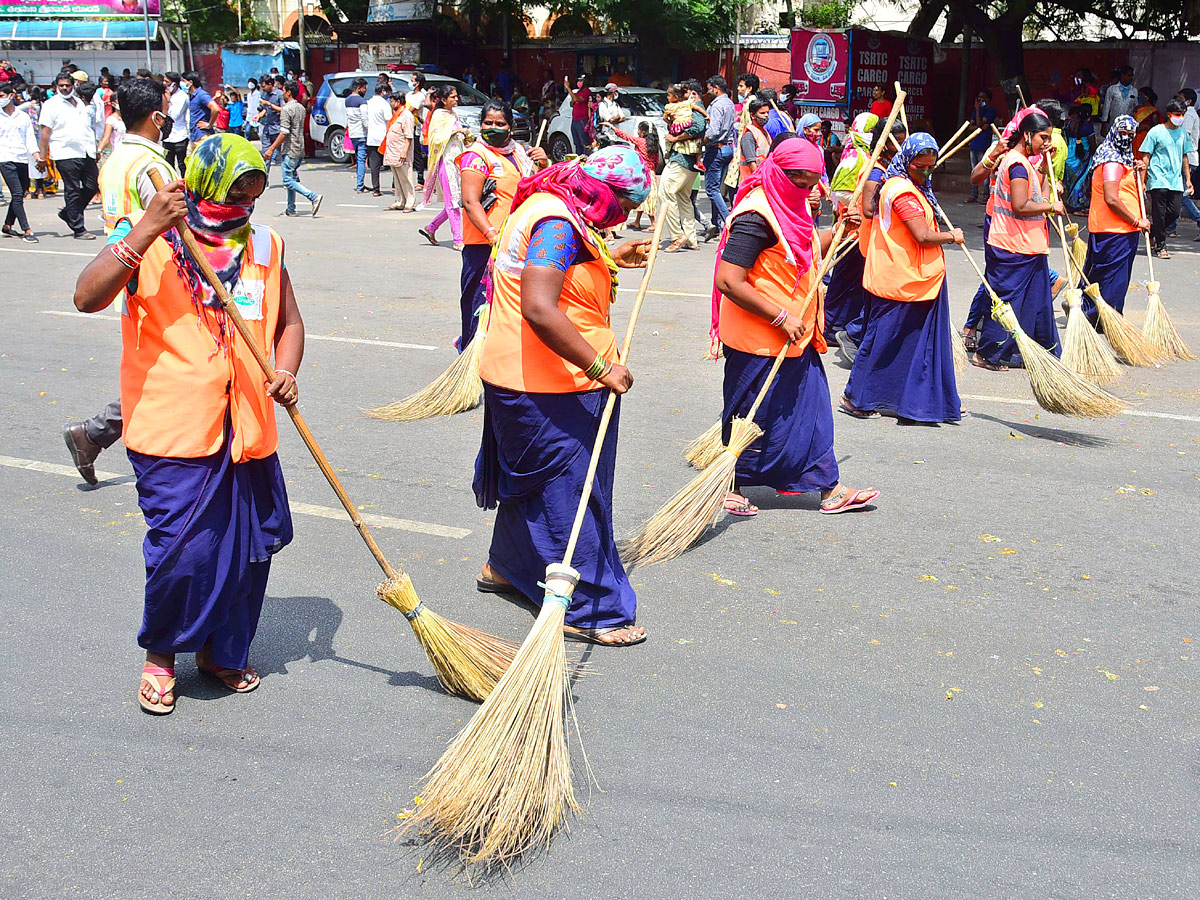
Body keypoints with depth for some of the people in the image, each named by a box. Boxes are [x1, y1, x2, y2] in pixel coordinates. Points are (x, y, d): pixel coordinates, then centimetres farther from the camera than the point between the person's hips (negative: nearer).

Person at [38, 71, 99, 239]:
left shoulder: (80, 103, 18)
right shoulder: (51, 105, 0)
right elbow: (45, 132, -4)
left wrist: (94, 149, 22)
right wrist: (43, 157, -8)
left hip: (86, 153, 6)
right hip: (66, 154, -6)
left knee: (92, 187, 4)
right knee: (72, 191, -3)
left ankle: (67, 213, 24)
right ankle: (78, 230, 1)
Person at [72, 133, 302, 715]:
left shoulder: (264, 246, 10)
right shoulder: (148, 240, -4)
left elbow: (288, 321, 19)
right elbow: (87, 297, -18)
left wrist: (285, 371, -2)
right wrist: (144, 231, -26)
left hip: (247, 428, 5)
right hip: (173, 427, -5)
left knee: (249, 545, 10)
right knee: (181, 550, -7)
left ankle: (222, 651, 32)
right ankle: (160, 653, 20)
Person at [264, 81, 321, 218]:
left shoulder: (286, 109, -14)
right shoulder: (301, 108, 12)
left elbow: (284, 133, -20)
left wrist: (272, 148, -17)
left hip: (290, 150, -9)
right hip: (300, 150, 9)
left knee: (288, 180, -7)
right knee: (292, 178, 14)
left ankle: (314, 197, -20)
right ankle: (291, 209, 15)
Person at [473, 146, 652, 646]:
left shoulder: (543, 206, 12)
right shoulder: (558, 223, -22)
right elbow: (539, 309, -34)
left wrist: (609, 259, 23)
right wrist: (600, 366, -30)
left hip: (522, 379, 11)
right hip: (552, 388, -11)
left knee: (533, 478, 24)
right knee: (570, 491, -3)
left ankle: (506, 567, 42)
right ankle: (588, 611, 5)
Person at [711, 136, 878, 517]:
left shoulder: (793, 207, 9)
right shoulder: (756, 217, -22)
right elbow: (728, 281, -28)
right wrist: (782, 317, -24)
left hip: (796, 336, 9)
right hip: (758, 341, -9)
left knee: (811, 408, 13)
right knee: (753, 415, 4)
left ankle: (829, 489, 22)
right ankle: (731, 488, 21)